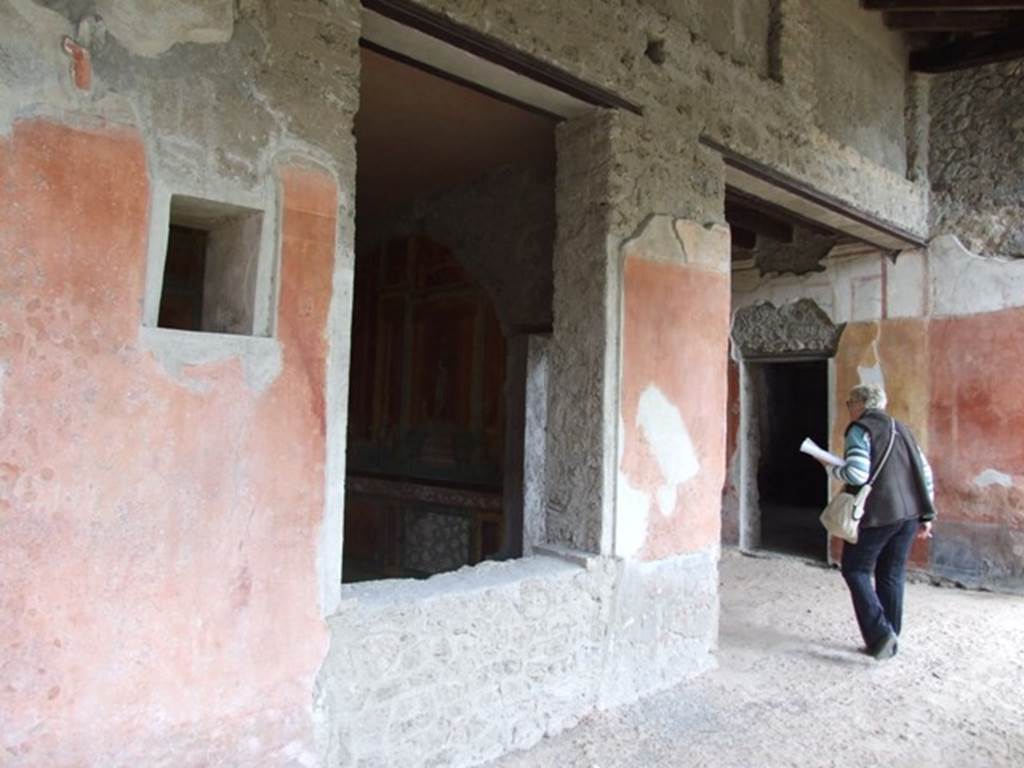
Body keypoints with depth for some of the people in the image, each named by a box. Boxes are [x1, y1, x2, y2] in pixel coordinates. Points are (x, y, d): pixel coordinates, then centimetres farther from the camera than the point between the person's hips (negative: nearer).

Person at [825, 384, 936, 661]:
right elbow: (925, 472, 15)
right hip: (909, 514, 7)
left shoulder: (860, 429, -8)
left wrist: (834, 469, 0)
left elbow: (857, 474, -21)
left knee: (856, 571, 5)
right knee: (892, 576, 14)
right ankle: (889, 641, 20)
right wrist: (926, 515, 18)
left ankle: (880, 633, -5)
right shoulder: (900, 428, 16)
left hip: (877, 515, -7)